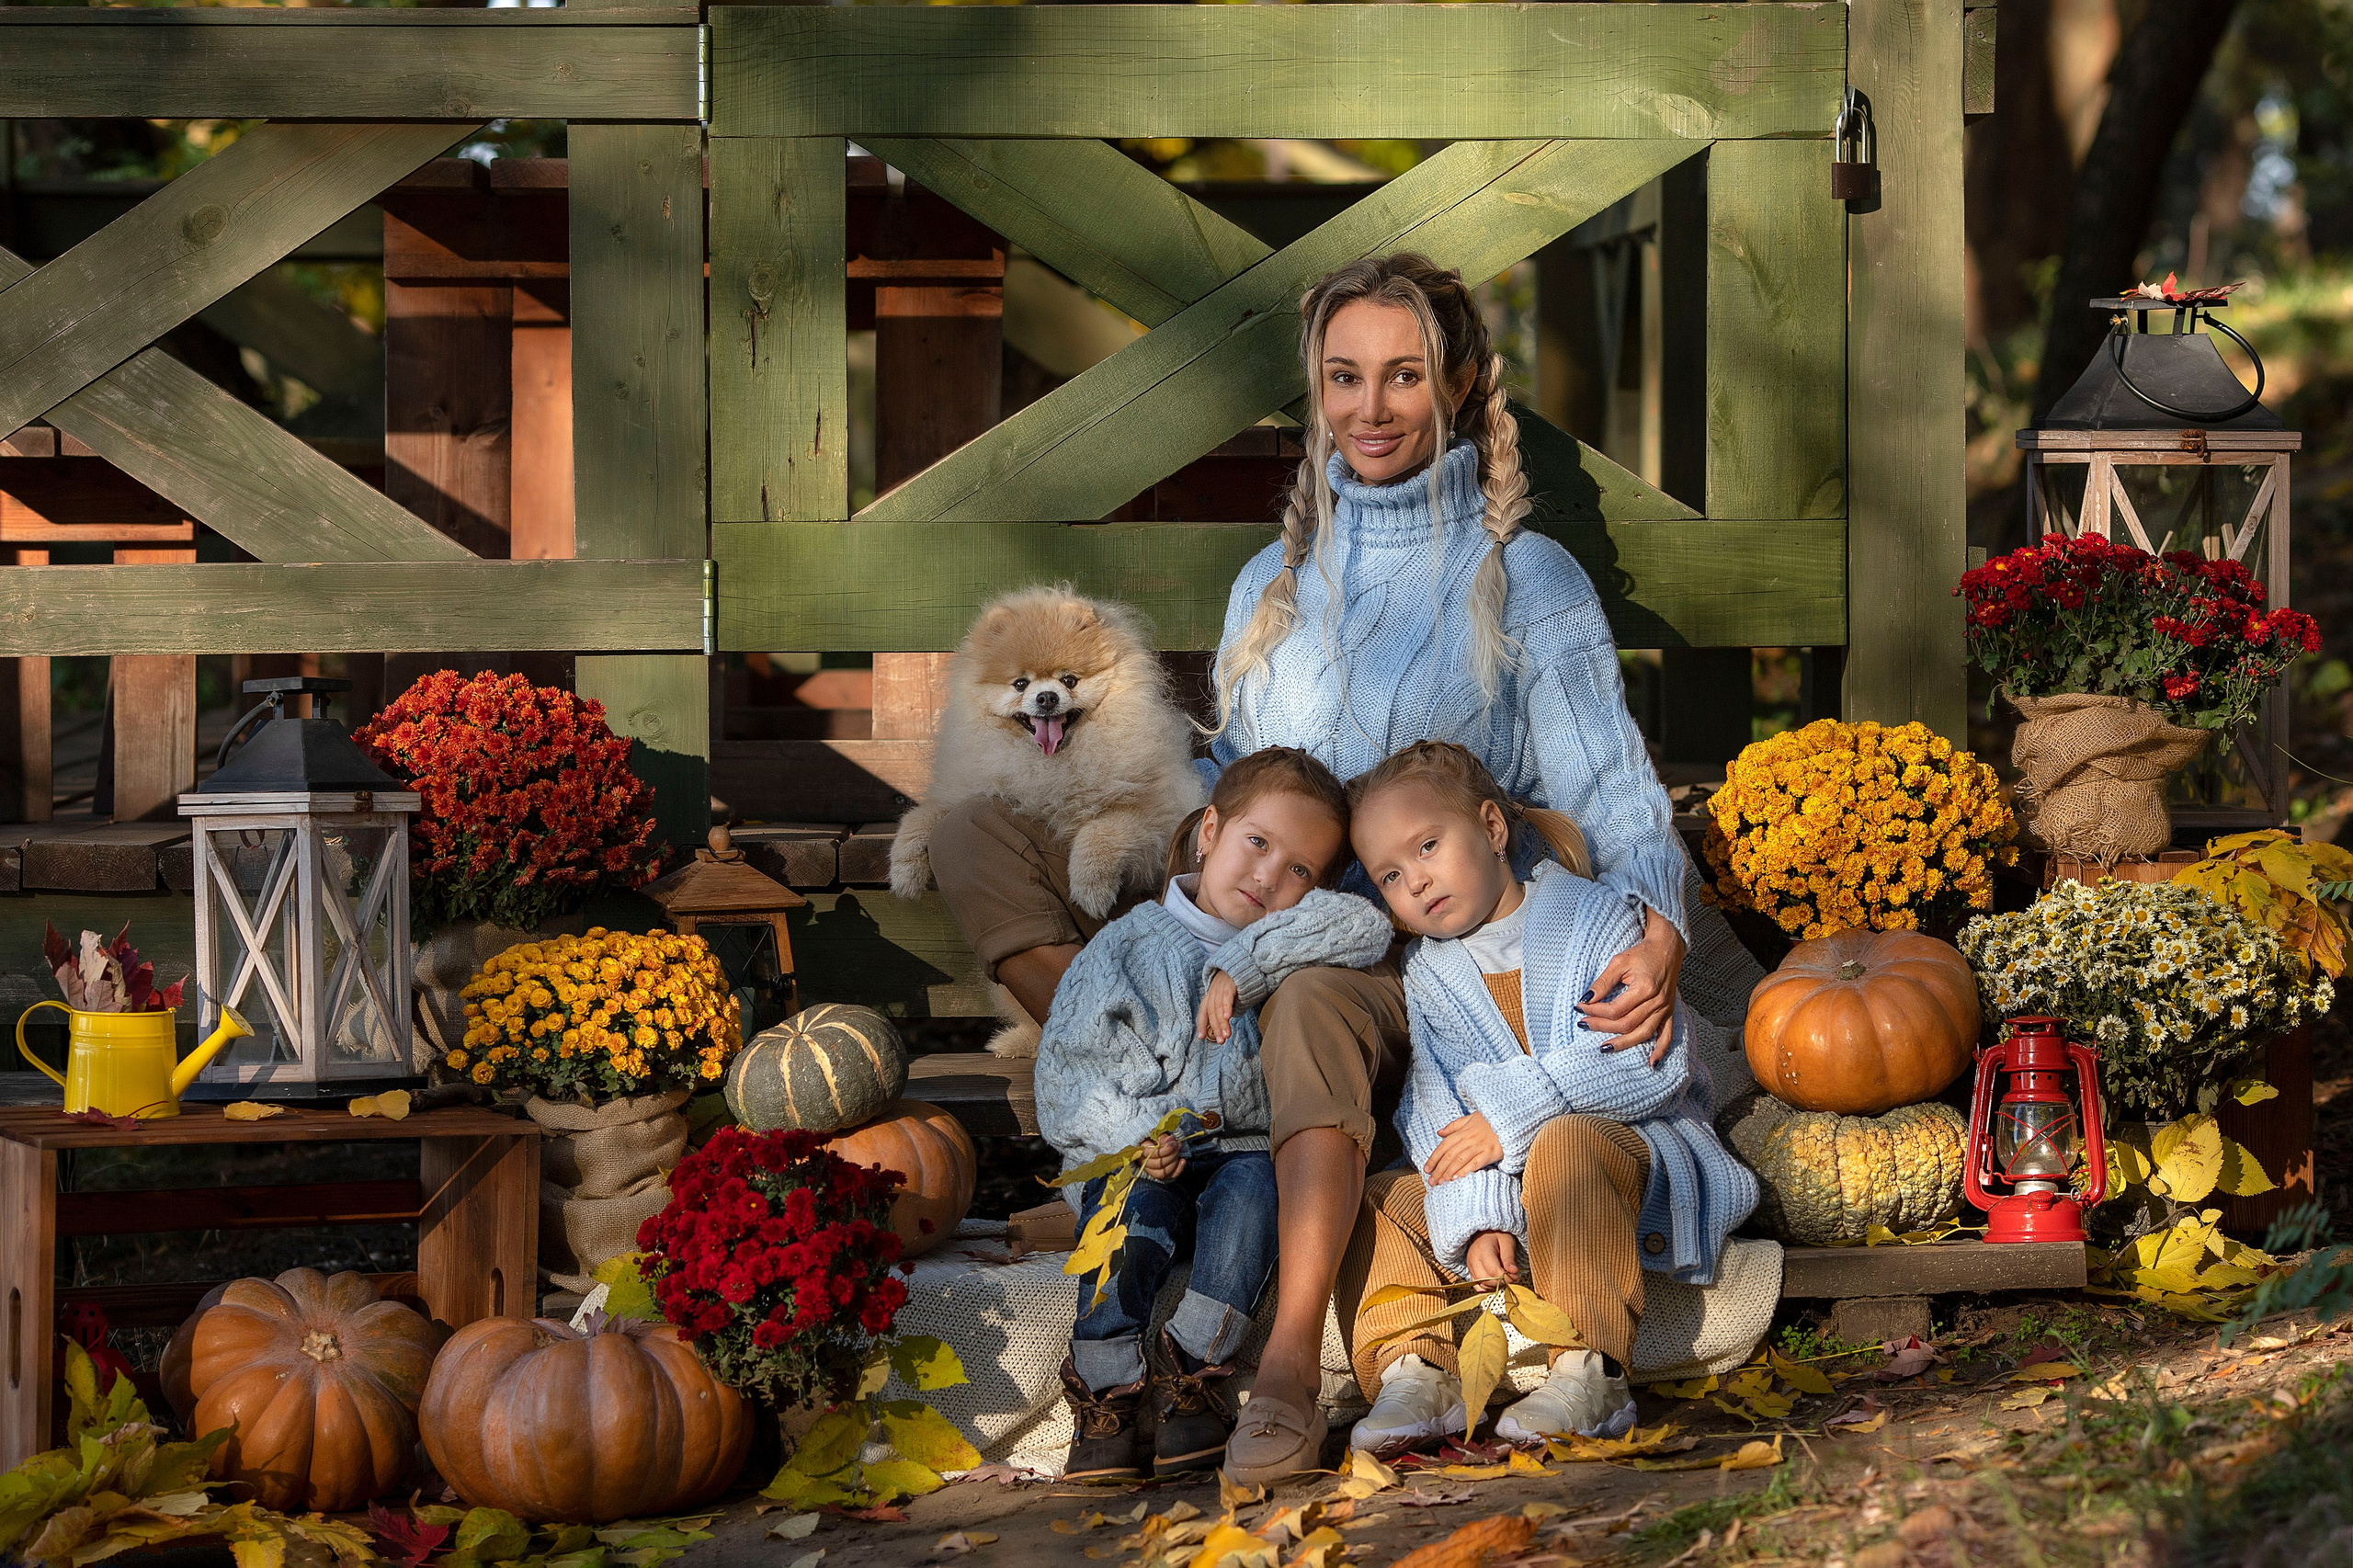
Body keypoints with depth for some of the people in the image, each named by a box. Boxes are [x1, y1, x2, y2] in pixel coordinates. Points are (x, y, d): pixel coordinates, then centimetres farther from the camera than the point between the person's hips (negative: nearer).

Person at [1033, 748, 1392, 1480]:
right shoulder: (1130, 945, 7)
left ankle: (1196, 1372, -30)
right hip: (1136, 1155, -1)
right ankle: (1105, 1393, -27)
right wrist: (1131, 1133, -18)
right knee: (1129, 1218, -34)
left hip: (1247, 1149, 1)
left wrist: (1244, 967, -15)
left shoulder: (1288, 947, 14)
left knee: (1253, 1186, -33)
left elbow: (1367, 926, -9)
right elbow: (1066, 1064, 0)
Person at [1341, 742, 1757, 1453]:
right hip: (1510, 1196, 6)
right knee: (1379, 1200, -5)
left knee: (1566, 1143, -38)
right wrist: (1477, 1220, -21)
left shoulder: (1596, 919, -8)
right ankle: (1415, 1371, -19)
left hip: (1641, 1144, -6)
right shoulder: (1426, 976, 7)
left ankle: (1589, 1374, -38)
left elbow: (1652, 1066, -20)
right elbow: (1438, 1117, -3)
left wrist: (1511, 1114, -22)